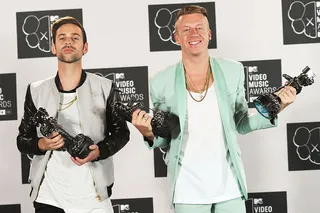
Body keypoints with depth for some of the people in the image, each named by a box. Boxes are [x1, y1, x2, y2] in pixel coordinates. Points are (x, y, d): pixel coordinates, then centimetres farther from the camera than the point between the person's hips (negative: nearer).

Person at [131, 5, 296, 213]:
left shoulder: (233, 71, -3)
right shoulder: (161, 82, -8)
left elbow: (241, 123, 7)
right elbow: (164, 138, 3)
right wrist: (149, 133, -18)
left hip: (229, 186, 2)